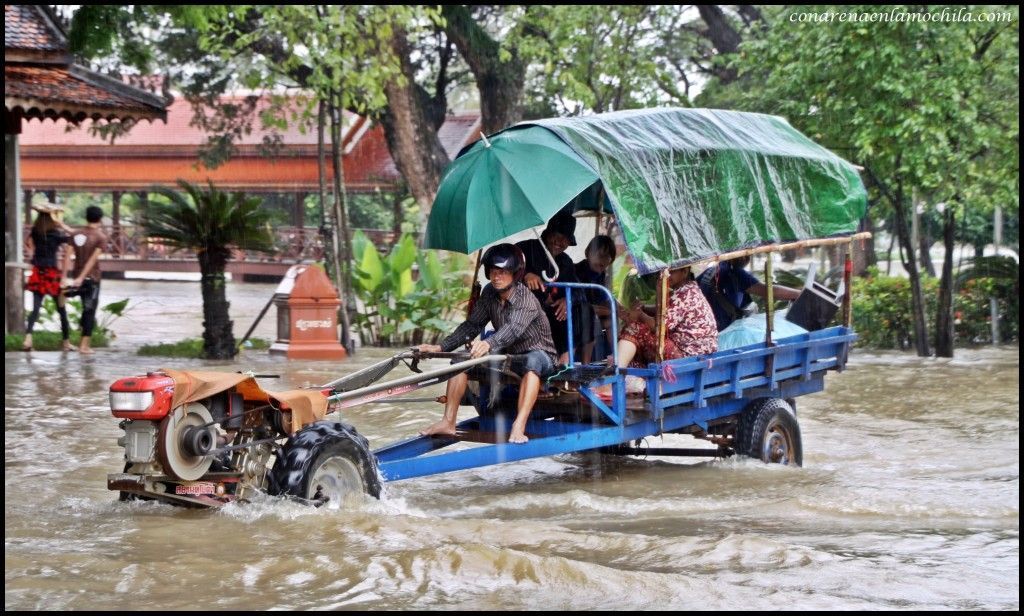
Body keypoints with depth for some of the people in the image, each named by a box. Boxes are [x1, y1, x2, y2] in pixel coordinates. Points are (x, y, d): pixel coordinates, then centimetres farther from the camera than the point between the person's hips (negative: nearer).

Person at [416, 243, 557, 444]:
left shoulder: (527, 300, -26)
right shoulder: (489, 294, -5)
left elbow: (513, 329, -45)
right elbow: (472, 325, -1)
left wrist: (489, 344, -65)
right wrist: (440, 347, -14)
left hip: (539, 355, -7)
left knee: (532, 362, -42)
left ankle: (518, 428, -51)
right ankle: (448, 422, -11)